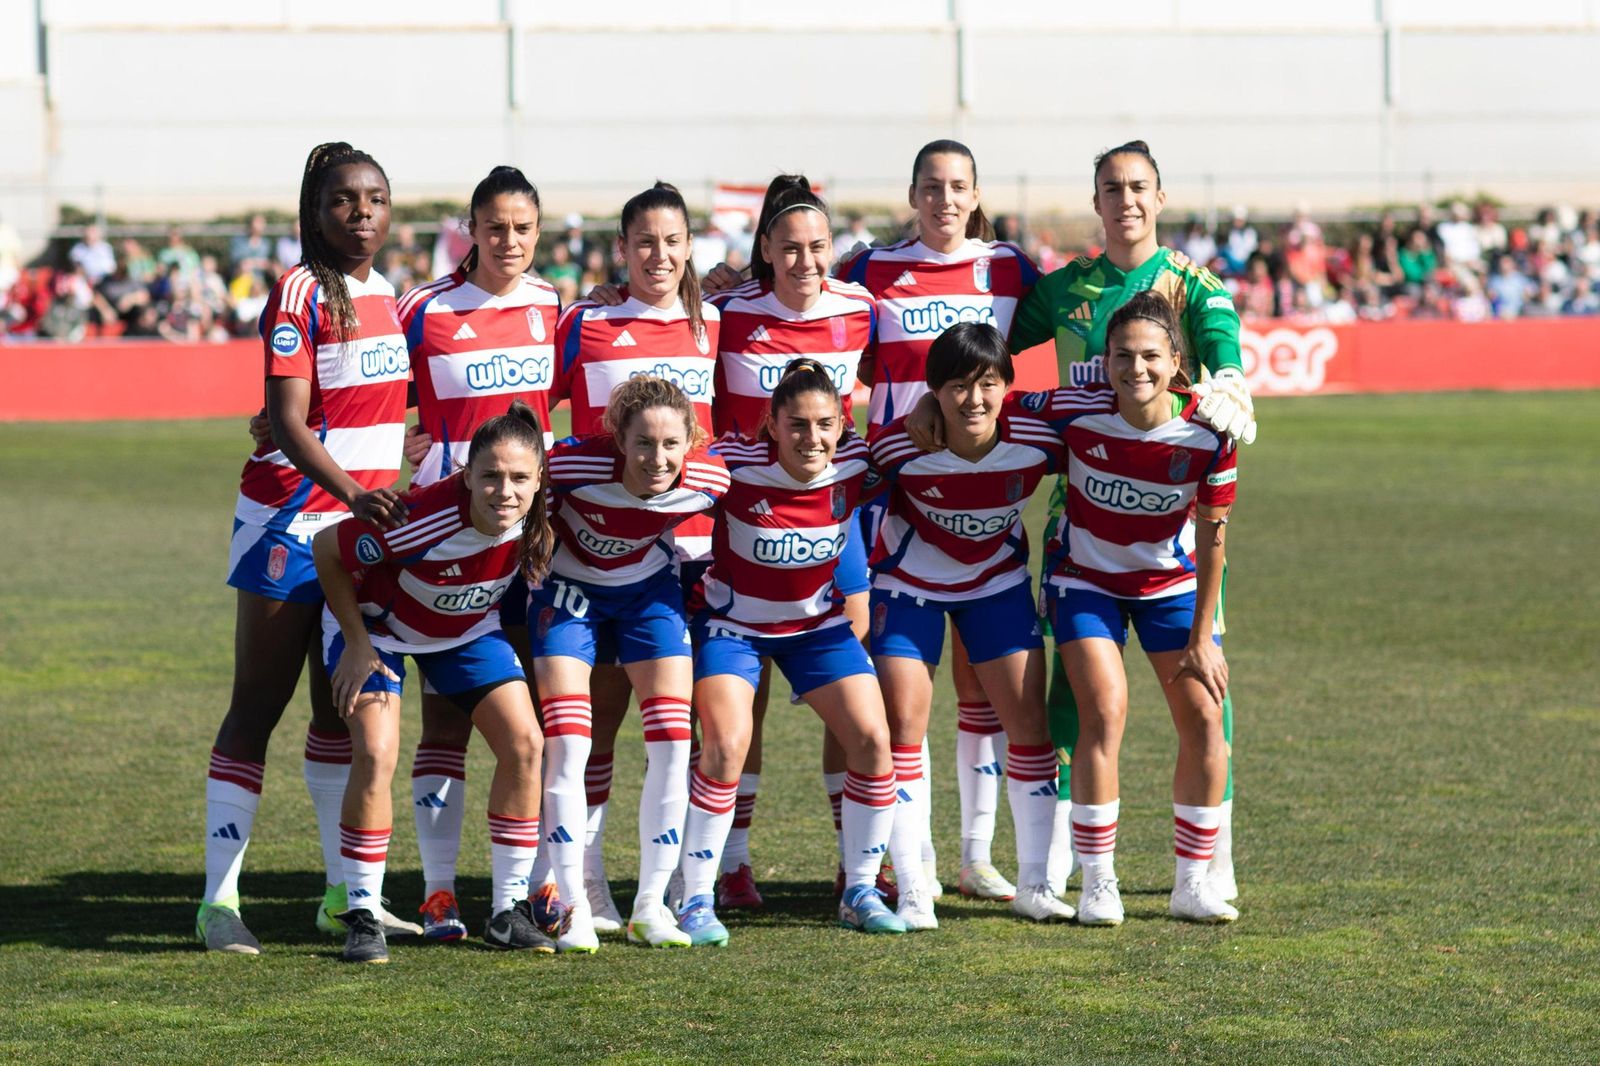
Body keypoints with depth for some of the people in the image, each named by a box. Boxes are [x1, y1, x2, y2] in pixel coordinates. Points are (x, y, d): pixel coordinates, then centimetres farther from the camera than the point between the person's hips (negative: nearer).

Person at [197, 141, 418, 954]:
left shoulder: (384, 293, 11)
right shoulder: (299, 292, -13)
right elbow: (286, 421, -20)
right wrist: (351, 490, -33)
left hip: (366, 515, 7)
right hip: (294, 514, -7)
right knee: (258, 705, -6)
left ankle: (345, 893, 17)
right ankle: (219, 899, -5)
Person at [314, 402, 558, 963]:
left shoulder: (534, 519, -26)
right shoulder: (423, 520, -40)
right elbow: (326, 549, -23)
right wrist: (356, 643, -18)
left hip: (468, 627, 5)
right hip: (379, 622, -5)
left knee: (524, 744, -8)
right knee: (376, 754, -21)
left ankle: (508, 911, 4)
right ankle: (362, 916, -6)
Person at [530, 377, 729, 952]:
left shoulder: (708, 479, -25)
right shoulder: (577, 463, -36)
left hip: (649, 589, 3)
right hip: (569, 588, -3)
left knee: (672, 743, -5)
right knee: (567, 747, -13)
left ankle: (651, 906, 6)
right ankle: (574, 909, -5)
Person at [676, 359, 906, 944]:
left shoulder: (856, 462, -17)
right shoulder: (735, 464, -28)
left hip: (817, 622, 4)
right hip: (731, 621, -4)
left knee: (873, 741, -7)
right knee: (726, 747, -21)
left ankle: (860, 892, 10)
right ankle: (695, 901, -8)